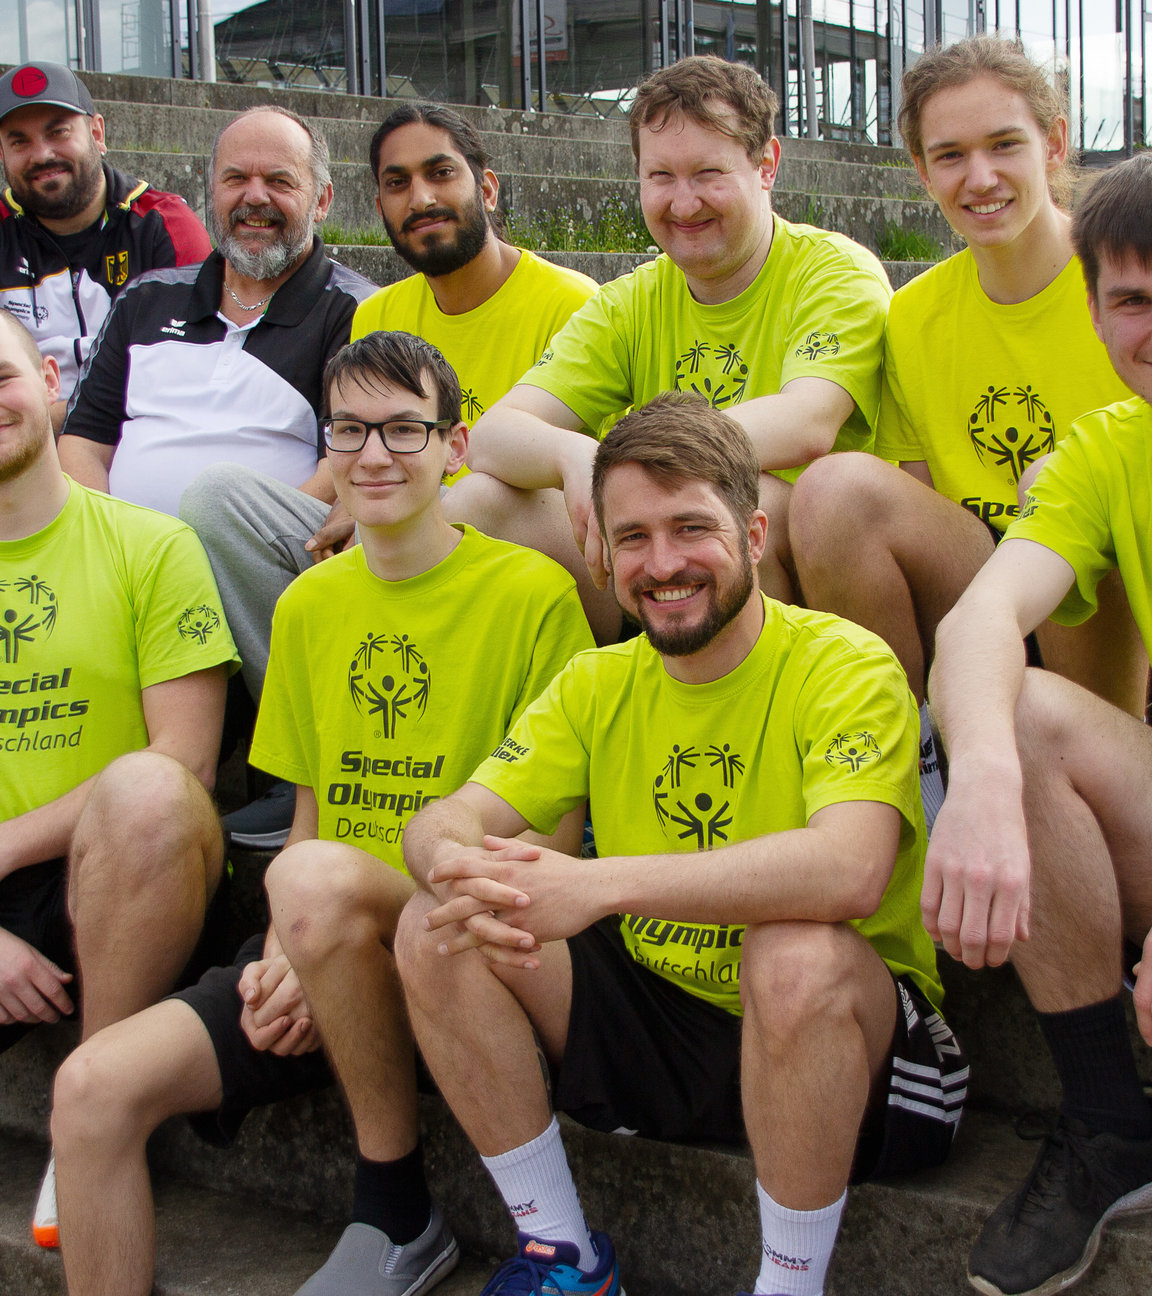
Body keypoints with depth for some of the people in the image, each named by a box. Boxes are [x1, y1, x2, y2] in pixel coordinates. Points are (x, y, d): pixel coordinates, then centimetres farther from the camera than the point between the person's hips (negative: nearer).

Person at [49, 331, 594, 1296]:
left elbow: (552, 840, -7)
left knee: (316, 878, -35)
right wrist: (284, 956, -4)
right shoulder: (309, 604, 13)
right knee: (96, 1087, -17)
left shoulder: (533, 594, -6)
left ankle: (397, 1214, -13)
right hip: (323, 965, 5)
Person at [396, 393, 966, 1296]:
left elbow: (850, 870, -33)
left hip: (838, 1031, -5)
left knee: (798, 950, -37)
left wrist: (598, 885, -40)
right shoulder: (599, 684, 4)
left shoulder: (843, 664, -14)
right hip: (651, 1022, 5)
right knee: (437, 933, -10)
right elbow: (445, 818, -4)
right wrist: (459, 869, -31)